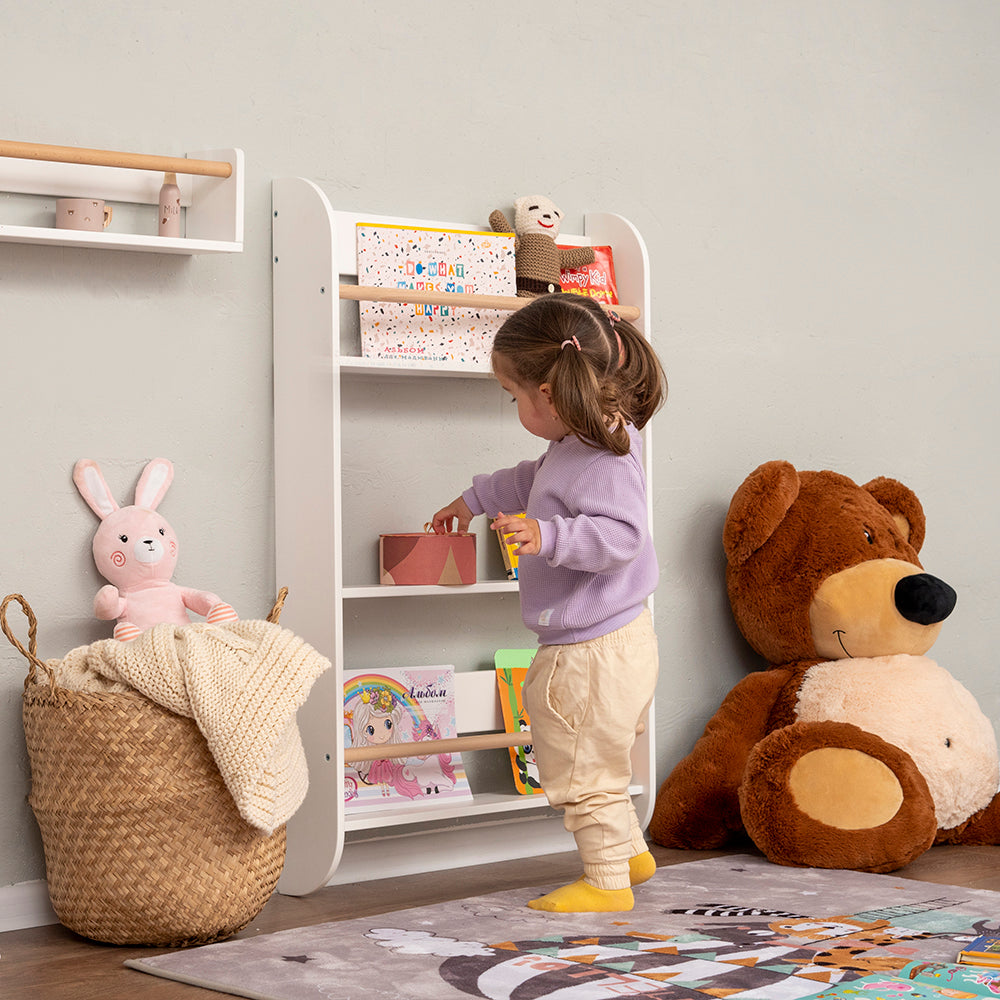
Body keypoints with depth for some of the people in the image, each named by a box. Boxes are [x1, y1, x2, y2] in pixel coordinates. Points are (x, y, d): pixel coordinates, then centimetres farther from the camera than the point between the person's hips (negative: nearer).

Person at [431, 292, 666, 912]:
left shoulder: (603, 460, -25)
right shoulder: (574, 447, 9)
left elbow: (621, 534, -34)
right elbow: (531, 482, 28)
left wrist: (547, 536, -41)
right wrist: (474, 501, 40)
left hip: (594, 648, -11)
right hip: (610, 638, 11)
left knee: (584, 770, 3)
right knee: (596, 762, 26)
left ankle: (608, 881, 16)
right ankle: (630, 851, 40)